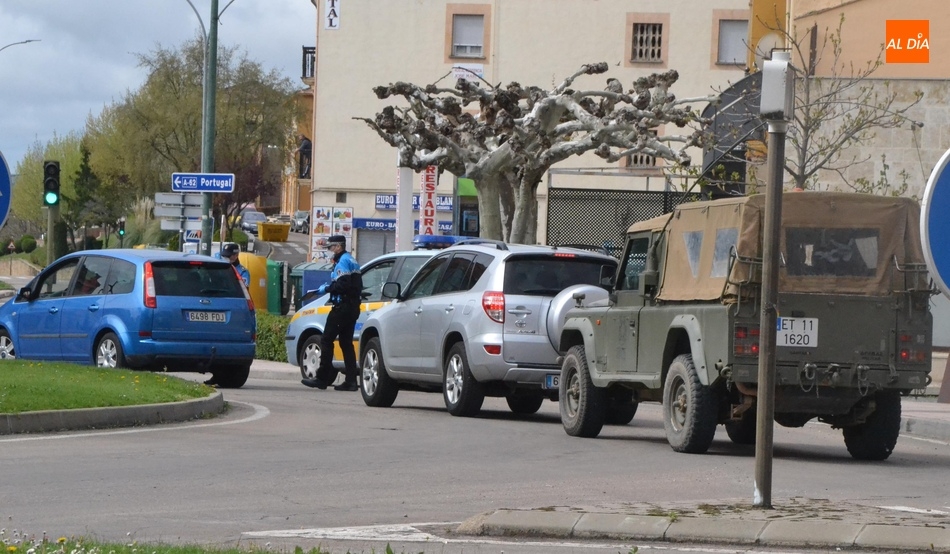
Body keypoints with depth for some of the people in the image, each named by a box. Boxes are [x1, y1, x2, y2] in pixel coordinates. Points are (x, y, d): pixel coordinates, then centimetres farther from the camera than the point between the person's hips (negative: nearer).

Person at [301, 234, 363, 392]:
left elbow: (342, 286, -23)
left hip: (343, 307, -10)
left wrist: (327, 288, -10)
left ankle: (322, 378, -7)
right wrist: (328, 288, 16)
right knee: (346, 343, 9)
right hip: (353, 307, 10)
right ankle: (351, 380, 5)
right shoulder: (351, 261, 20)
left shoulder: (343, 262, -12)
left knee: (327, 340, -6)